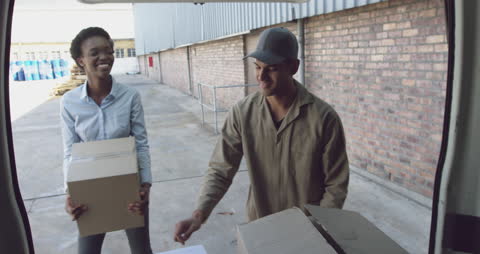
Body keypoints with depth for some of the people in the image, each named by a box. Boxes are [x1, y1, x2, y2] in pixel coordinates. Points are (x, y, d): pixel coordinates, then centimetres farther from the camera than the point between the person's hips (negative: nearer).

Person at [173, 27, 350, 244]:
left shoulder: (324, 118, -18)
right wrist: (199, 214, -23)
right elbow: (221, 170, -10)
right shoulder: (242, 113, -13)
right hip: (259, 227, 2)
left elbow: (336, 185, -10)